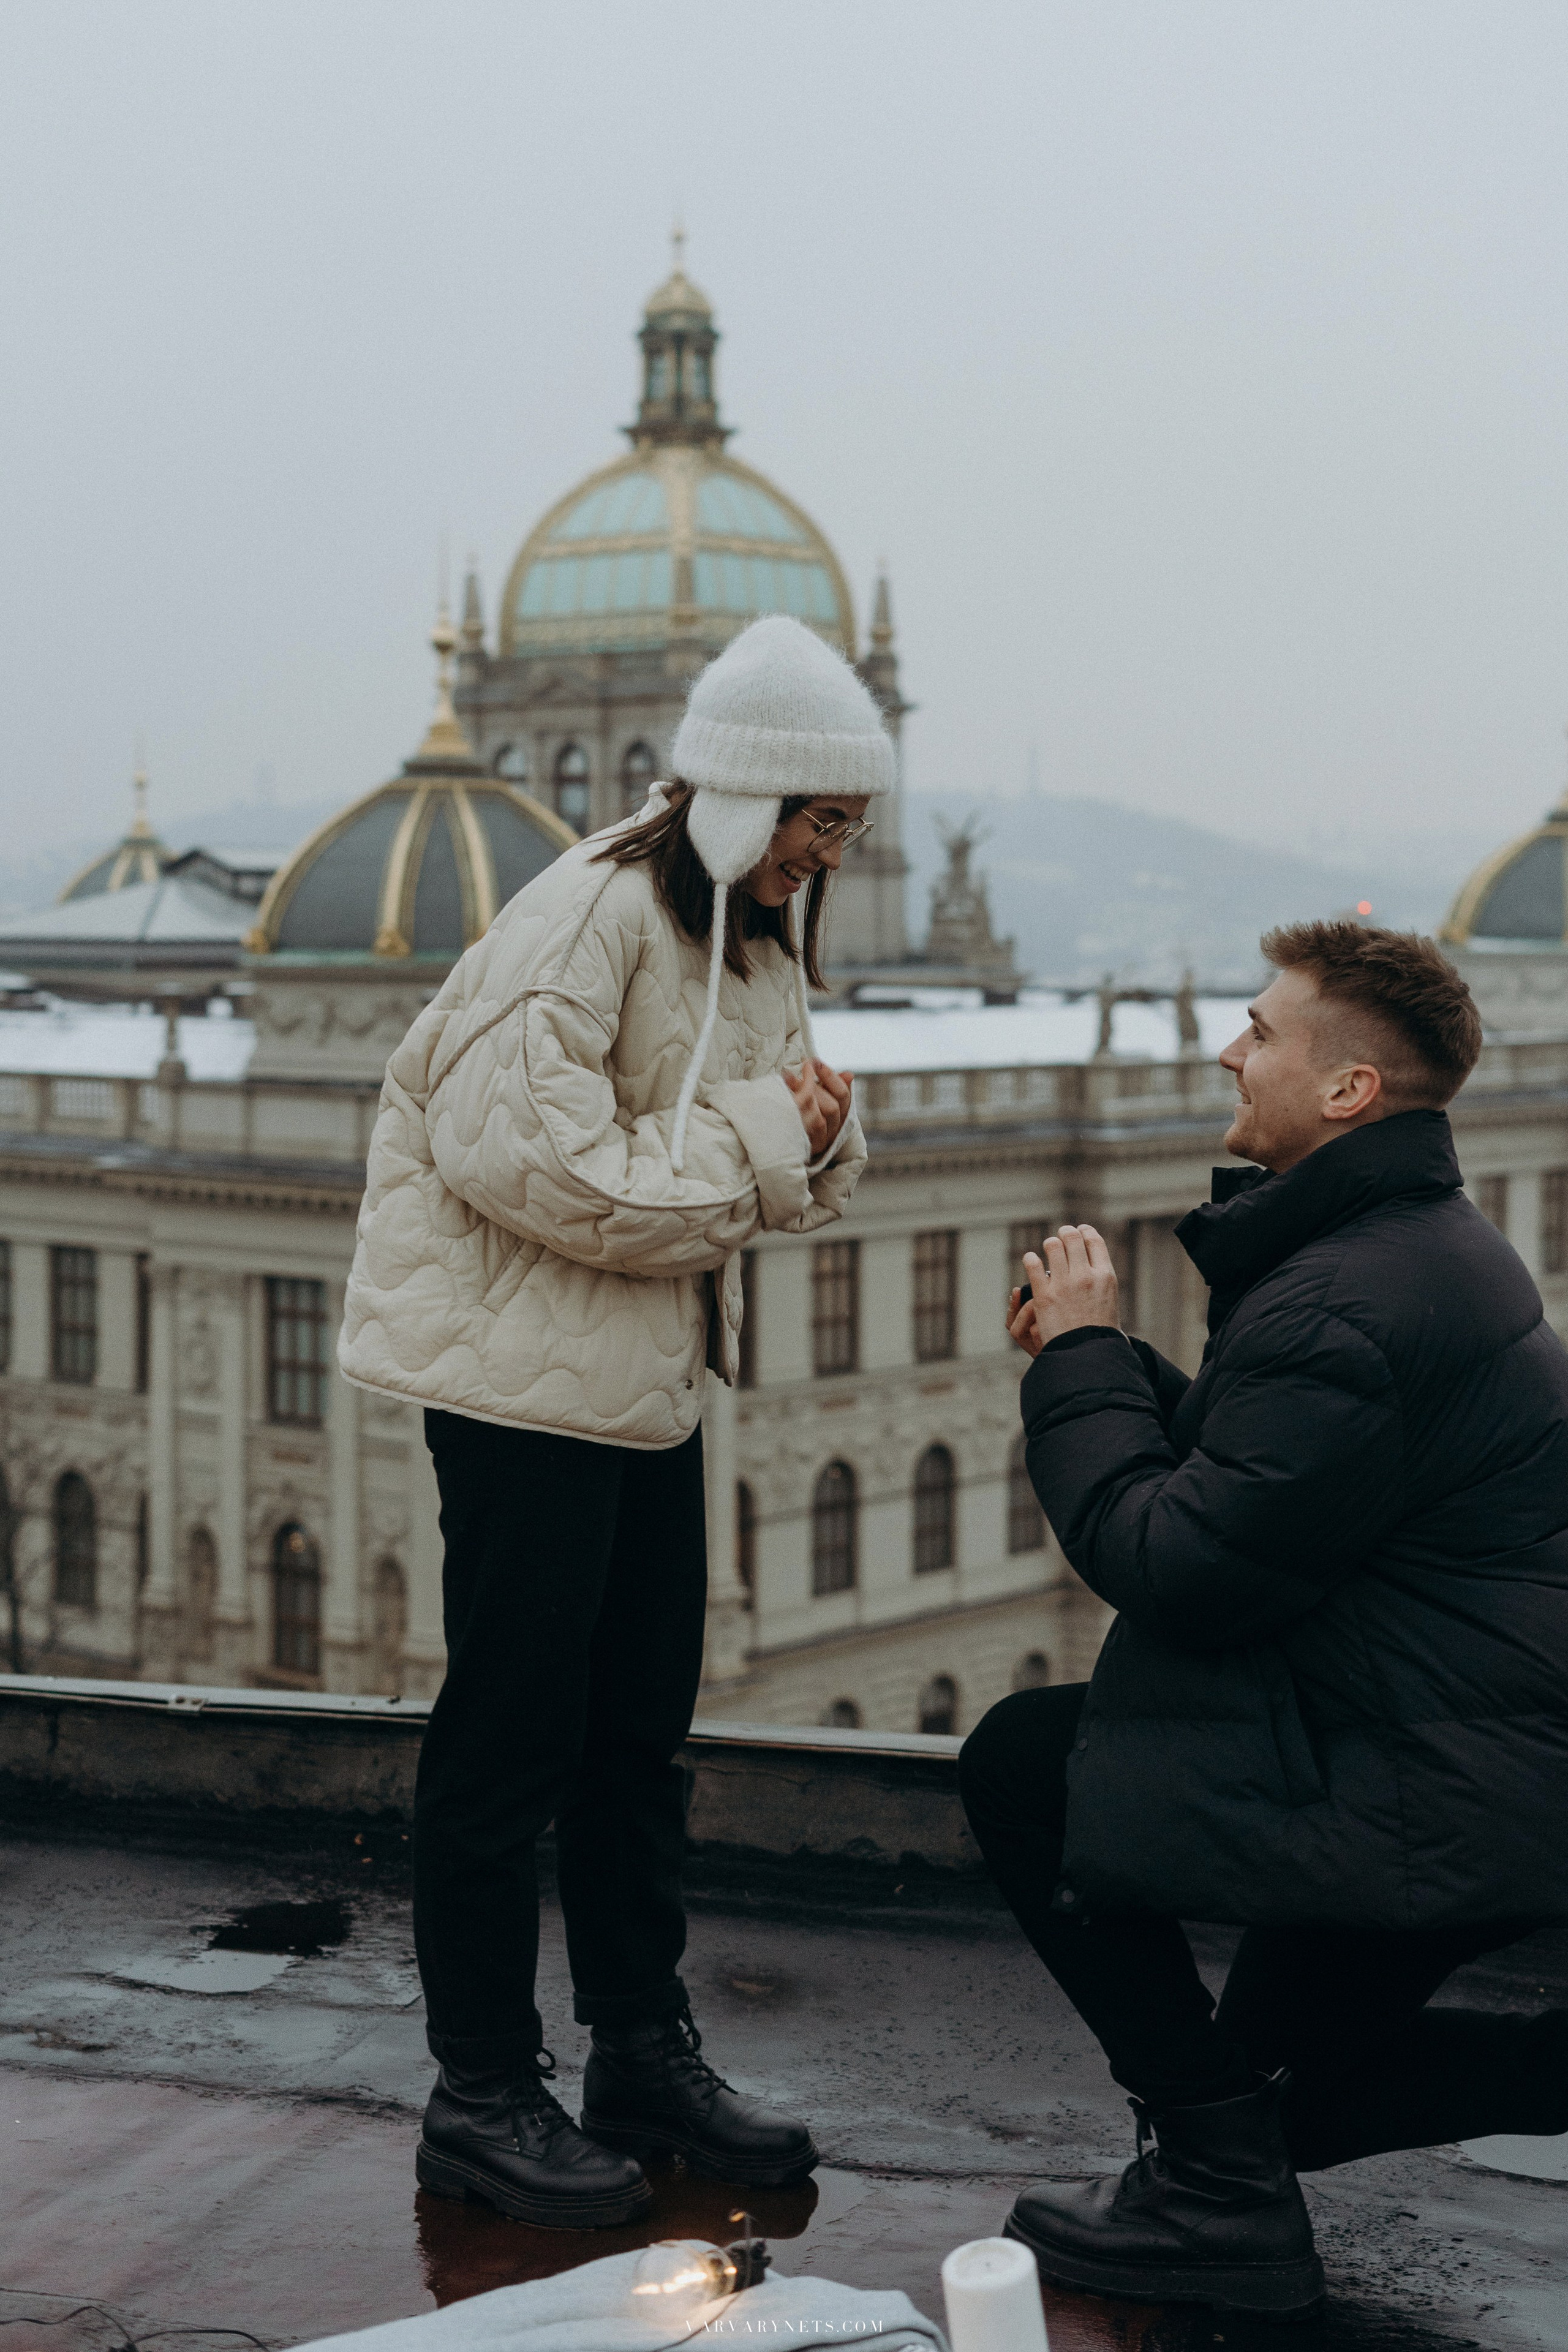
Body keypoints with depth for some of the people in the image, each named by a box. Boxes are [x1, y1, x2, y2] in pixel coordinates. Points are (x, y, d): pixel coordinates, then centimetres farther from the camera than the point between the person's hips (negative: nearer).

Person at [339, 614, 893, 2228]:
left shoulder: (760, 938, 11)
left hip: (651, 1383, 9)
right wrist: (751, 1142, -20)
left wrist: (816, 1135, -8)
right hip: (525, 1376, -9)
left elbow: (779, 1170, 15)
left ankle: (644, 2057, 28)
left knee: (639, 1732, 16)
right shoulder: (592, 917, -18)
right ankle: (482, 2095, 11)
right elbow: (525, 1157, -27)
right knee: (510, 1735, -1)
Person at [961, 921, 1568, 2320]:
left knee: (1027, 1764, -7)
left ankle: (1222, 2199, -2)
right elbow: (1247, 1479, 17)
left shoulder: (1345, 1306, -25)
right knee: (1284, 2081, 23)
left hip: (1434, 1808, -11)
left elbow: (1175, 1571, -22)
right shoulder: (1425, 1243, 11)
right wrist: (1103, 1361, 5)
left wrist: (1081, 1357, -10)